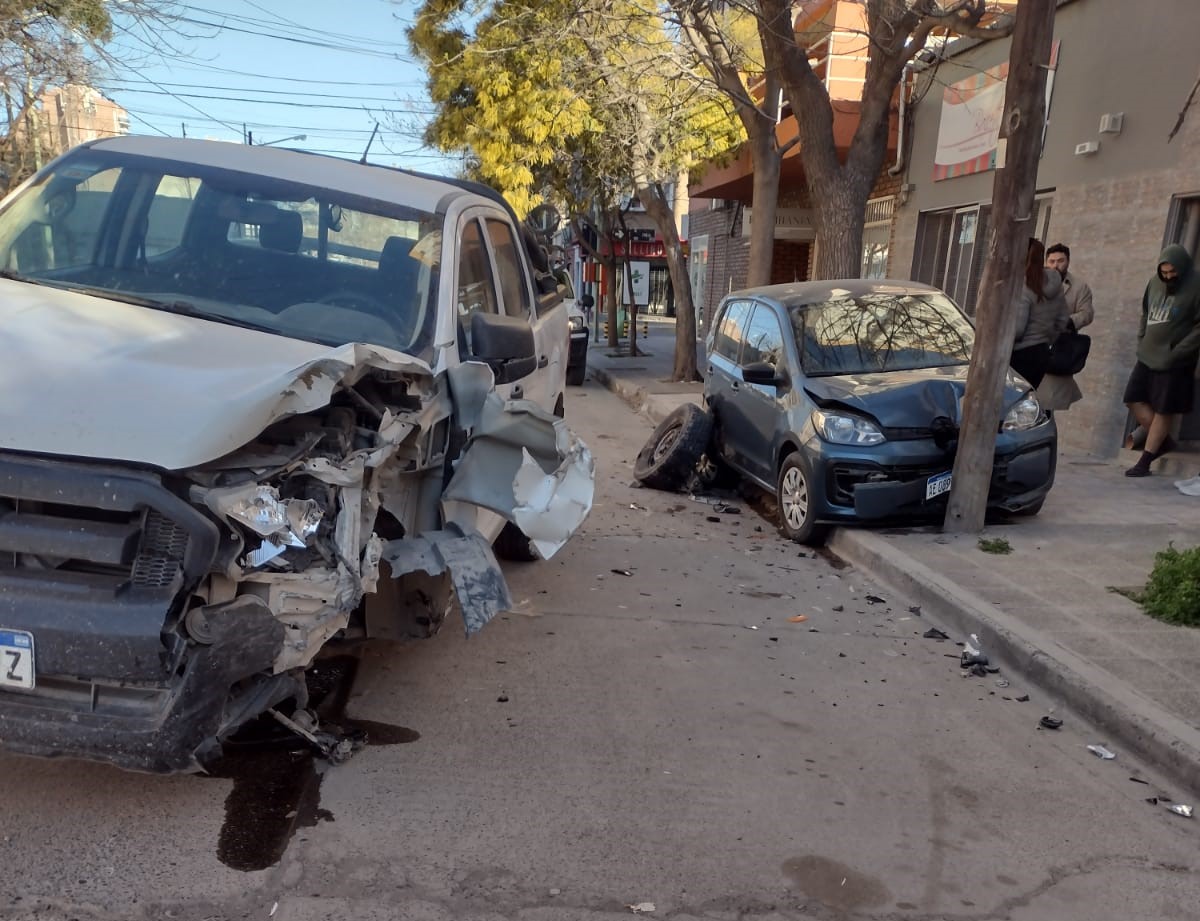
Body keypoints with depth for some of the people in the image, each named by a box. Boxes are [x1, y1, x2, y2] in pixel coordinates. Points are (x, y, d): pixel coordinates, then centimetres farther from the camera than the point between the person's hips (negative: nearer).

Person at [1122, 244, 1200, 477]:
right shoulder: (1154, 283, 7)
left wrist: (1175, 354, -17)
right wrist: (1141, 341, 7)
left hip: (1174, 363, -6)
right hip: (1147, 357, 6)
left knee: (1164, 410, 1)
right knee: (1134, 400, 5)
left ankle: (1145, 461, 7)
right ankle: (1163, 441, 22)